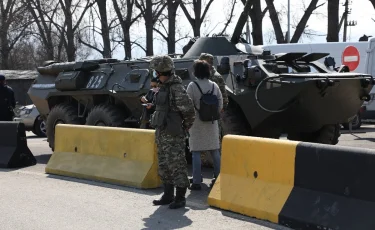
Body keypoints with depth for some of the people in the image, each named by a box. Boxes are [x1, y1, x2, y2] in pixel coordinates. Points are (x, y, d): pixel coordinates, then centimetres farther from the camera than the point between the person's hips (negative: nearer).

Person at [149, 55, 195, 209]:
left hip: (173, 135, -9)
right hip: (161, 133, 9)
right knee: (164, 166, 15)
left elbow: (189, 111, -15)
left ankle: (180, 198, 6)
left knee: (177, 165, -2)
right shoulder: (163, 87, 12)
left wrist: (185, 128, -2)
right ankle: (168, 195, 26)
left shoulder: (177, 88, -15)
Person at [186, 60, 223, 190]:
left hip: (197, 122, -4)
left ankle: (196, 182, 0)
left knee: (196, 152, 0)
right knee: (215, 152, 13)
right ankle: (218, 178, 20)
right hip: (211, 122, 4)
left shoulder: (192, 86, -10)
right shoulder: (214, 86, 3)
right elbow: (220, 105, 6)